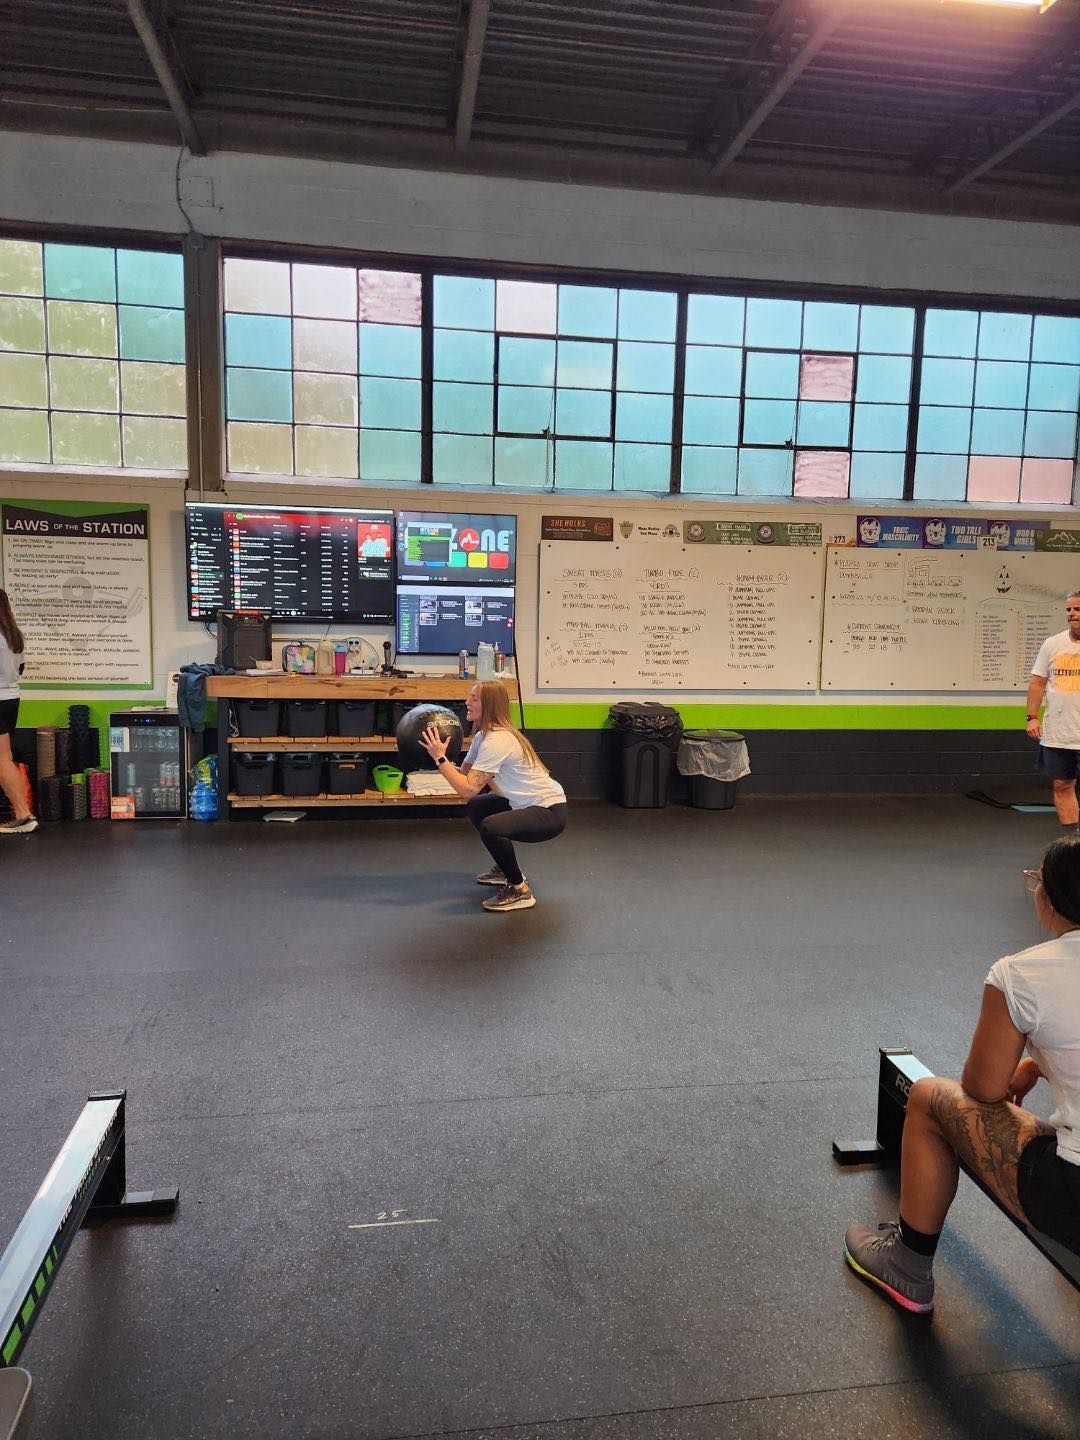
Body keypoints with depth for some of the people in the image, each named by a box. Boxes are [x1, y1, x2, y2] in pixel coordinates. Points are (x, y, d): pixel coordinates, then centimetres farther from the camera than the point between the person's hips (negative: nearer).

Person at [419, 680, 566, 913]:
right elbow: (464, 773, 6)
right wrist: (437, 756, -7)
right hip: (526, 804, 11)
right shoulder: (483, 734, 8)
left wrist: (440, 758, -25)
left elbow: (468, 790, -28)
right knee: (476, 807, 24)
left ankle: (520, 891, -11)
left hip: (550, 812, -11)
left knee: (490, 828, -32)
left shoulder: (497, 741, -24)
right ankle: (506, 869, 36)